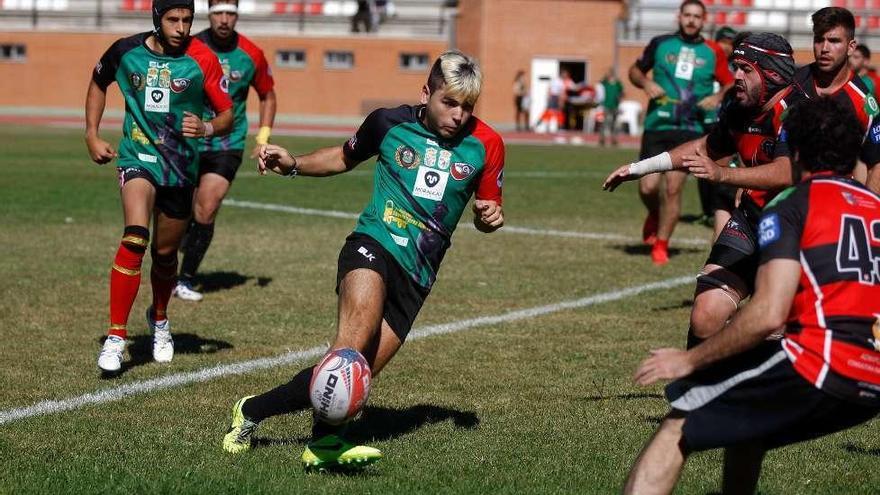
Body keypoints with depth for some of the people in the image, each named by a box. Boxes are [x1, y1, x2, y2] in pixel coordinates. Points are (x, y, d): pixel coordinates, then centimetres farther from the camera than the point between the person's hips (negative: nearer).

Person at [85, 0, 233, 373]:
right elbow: (98, 83, 16)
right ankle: (115, 337, -22)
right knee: (135, 237, -25)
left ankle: (159, 320, 45)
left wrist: (207, 129, -27)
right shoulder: (126, 51, -5)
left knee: (165, 253, 13)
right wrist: (92, 136, 8)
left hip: (181, 166, 1)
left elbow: (227, 115, -4)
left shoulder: (202, 60, -9)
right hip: (138, 157, -1)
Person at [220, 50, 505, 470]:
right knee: (357, 335, -31)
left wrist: (490, 217, -6)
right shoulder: (389, 122, 3)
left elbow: (488, 208, 18)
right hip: (374, 245, -3)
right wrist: (294, 164, 8)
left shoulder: (485, 144, 5)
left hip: (417, 276, 3)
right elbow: (345, 158, 22)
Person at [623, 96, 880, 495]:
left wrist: (690, 360, -3)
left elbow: (768, 315, -11)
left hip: (818, 367, -7)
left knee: (678, 428, 1)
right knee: (746, 428, 32)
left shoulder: (791, 207, 1)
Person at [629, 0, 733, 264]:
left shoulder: (713, 52, 4)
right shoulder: (660, 44, 5)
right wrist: (646, 83, -6)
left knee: (673, 188, -7)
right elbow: (635, 70, 15)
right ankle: (655, 216, 31)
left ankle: (661, 244, 8)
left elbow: (730, 84, 13)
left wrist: (718, 97, -8)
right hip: (657, 124, 1)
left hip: (690, 129, -1)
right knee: (648, 187, -5)